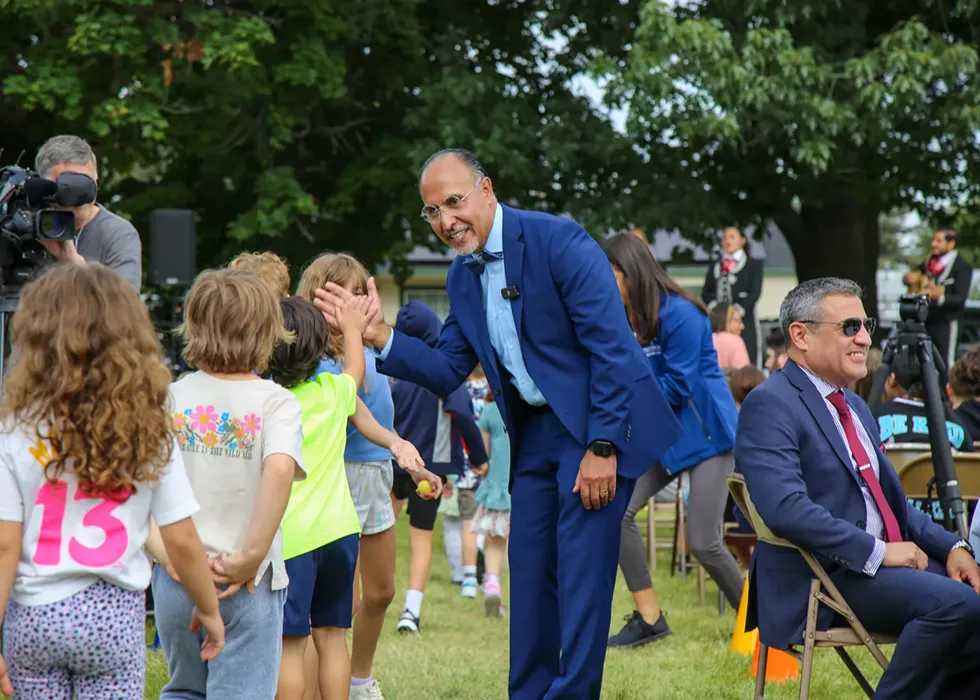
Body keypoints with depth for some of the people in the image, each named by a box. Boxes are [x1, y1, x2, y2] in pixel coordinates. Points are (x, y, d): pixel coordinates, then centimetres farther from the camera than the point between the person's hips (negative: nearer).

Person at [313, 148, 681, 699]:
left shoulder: (558, 241, -17)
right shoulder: (463, 276, 7)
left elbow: (612, 347, -19)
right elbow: (446, 371, 8)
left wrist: (602, 446, -21)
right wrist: (379, 335, -8)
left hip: (598, 425, -8)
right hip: (535, 431, 8)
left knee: (583, 569, -10)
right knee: (530, 572, 8)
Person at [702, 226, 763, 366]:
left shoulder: (753, 264, 9)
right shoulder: (715, 267, 19)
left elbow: (755, 292, -2)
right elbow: (705, 292, 13)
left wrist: (738, 310, -13)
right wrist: (713, 306, -7)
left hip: (744, 320, -3)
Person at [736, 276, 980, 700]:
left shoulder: (855, 408, 23)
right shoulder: (769, 405, -9)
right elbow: (785, 507, -22)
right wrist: (877, 552, -22)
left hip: (890, 561, 9)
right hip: (822, 578, -9)